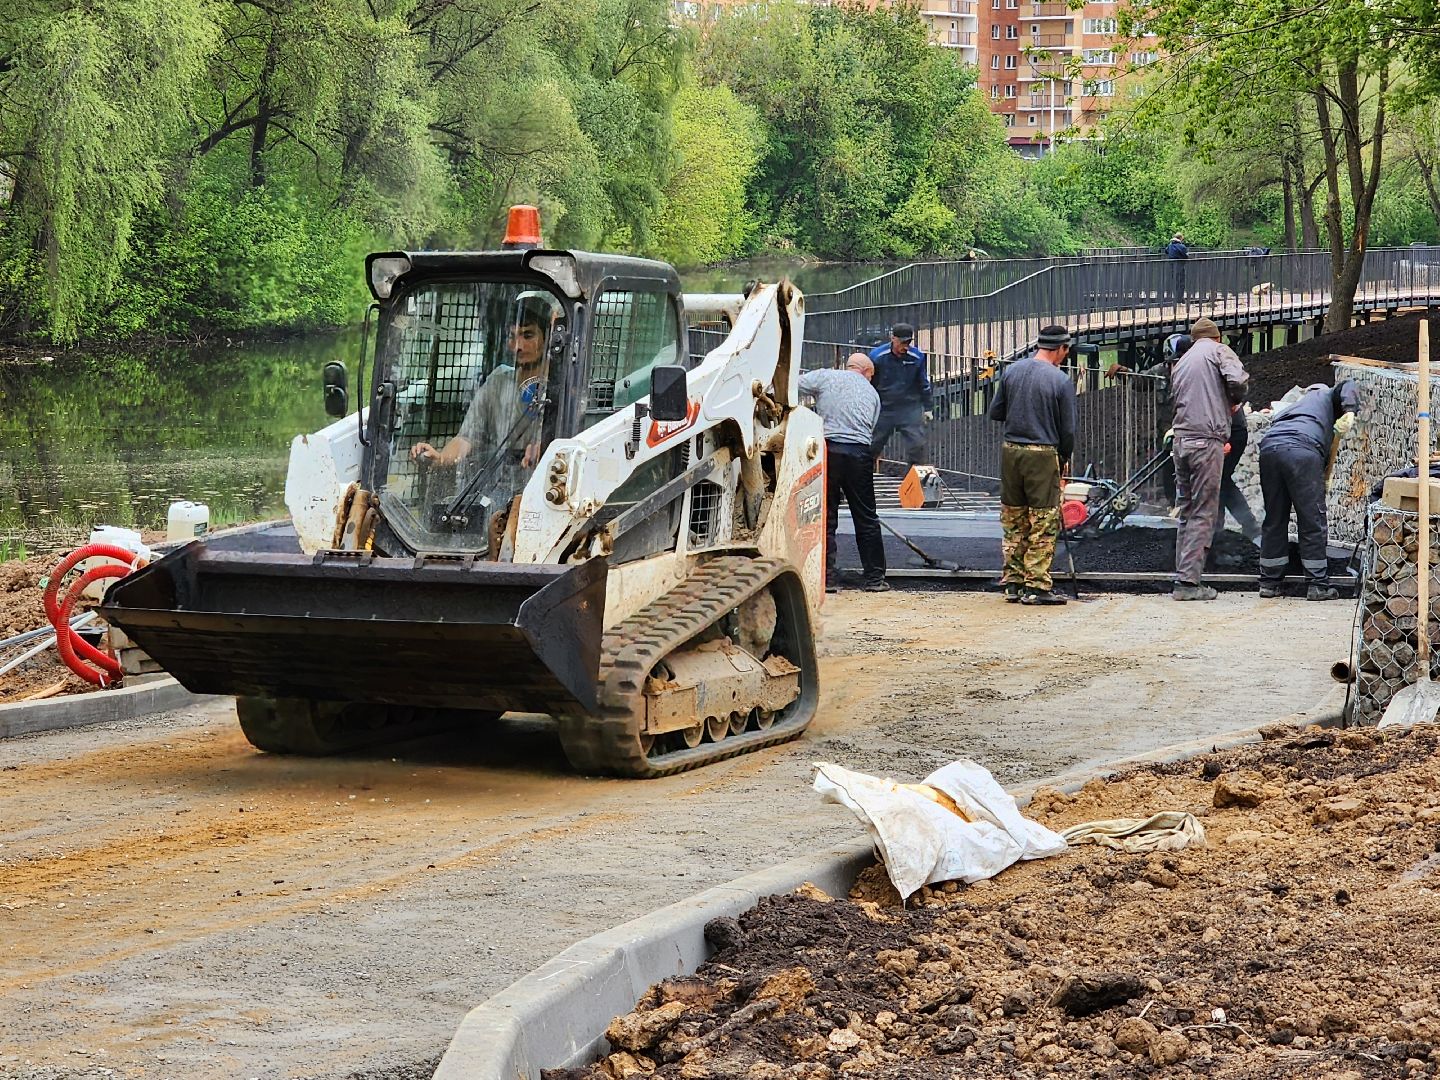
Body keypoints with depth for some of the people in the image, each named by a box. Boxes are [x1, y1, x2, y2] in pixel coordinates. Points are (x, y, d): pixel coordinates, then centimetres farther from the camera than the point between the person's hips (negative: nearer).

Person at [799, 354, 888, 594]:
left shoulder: (825, 376, 9)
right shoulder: (871, 392, 19)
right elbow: (871, 430, 17)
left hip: (827, 450, -2)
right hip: (859, 454, 2)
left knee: (825, 517, 4)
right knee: (866, 519, 11)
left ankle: (827, 578, 3)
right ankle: (875, 578, 14)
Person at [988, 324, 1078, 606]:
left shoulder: (1011, 371, 4)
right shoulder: (1061, 381, -8)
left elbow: (995, 412, 11)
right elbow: (1068, 430, -4)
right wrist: (1064, 460, 12)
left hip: (1010, 451, 5)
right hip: (1043, 455, -5)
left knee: (1013, 521, 13)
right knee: (1043, 523, 1)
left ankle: (1012, 582, 17)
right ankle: (1036, 586, 1)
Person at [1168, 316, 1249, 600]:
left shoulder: (1181, 363, 23)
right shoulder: (1219, 351, 3)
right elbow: (1237, 380, -15)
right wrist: (1236, 402, 6)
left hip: (1180, 440, 7)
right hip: (1207, 440, -7)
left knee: (1187, 512, 12)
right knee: (1204, 513, -6)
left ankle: (1183, 577, 11)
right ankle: (1188, 581, -11)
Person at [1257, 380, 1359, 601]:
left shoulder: (1298, 404, 41)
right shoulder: (1327, 396, 27)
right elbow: (1347, 386, 6)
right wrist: (1350, 411, -7)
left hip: (1269, 446, 5)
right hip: (1302, 449, -5)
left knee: (1274, 520, 15)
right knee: (1313, 521, 2)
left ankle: (1269, 582, 19)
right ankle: (1317, 585, 5)